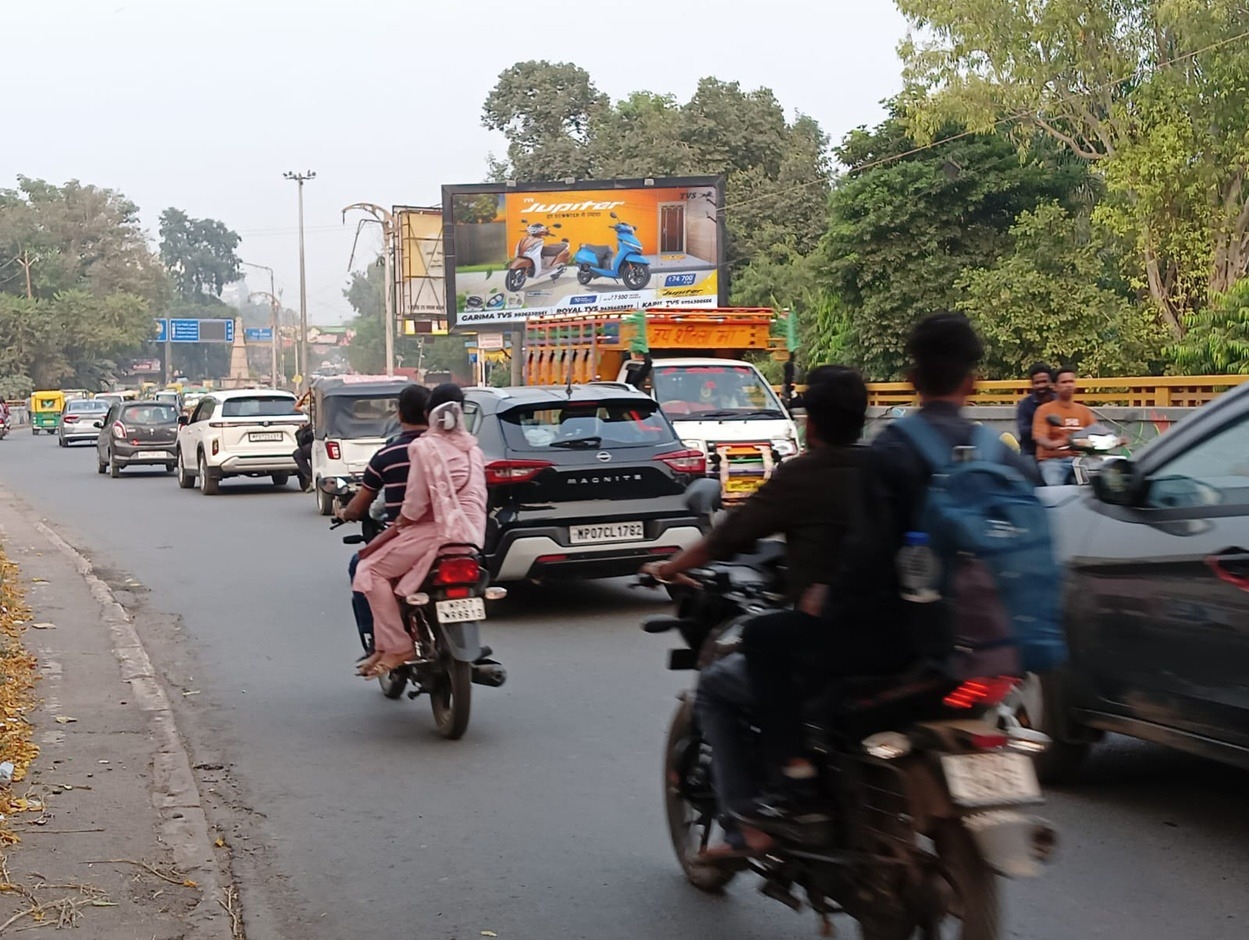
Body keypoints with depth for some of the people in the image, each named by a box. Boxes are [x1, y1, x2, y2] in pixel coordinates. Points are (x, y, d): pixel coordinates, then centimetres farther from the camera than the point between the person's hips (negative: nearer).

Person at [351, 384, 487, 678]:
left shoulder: (424, 447, -7)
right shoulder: (472, 449, 16)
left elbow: (416, 502, -14)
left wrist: (393, 530, 0)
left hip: (437, 530, -9)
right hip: (470, 531, 9)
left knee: (371, 570, -6)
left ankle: (396, 646, -14)